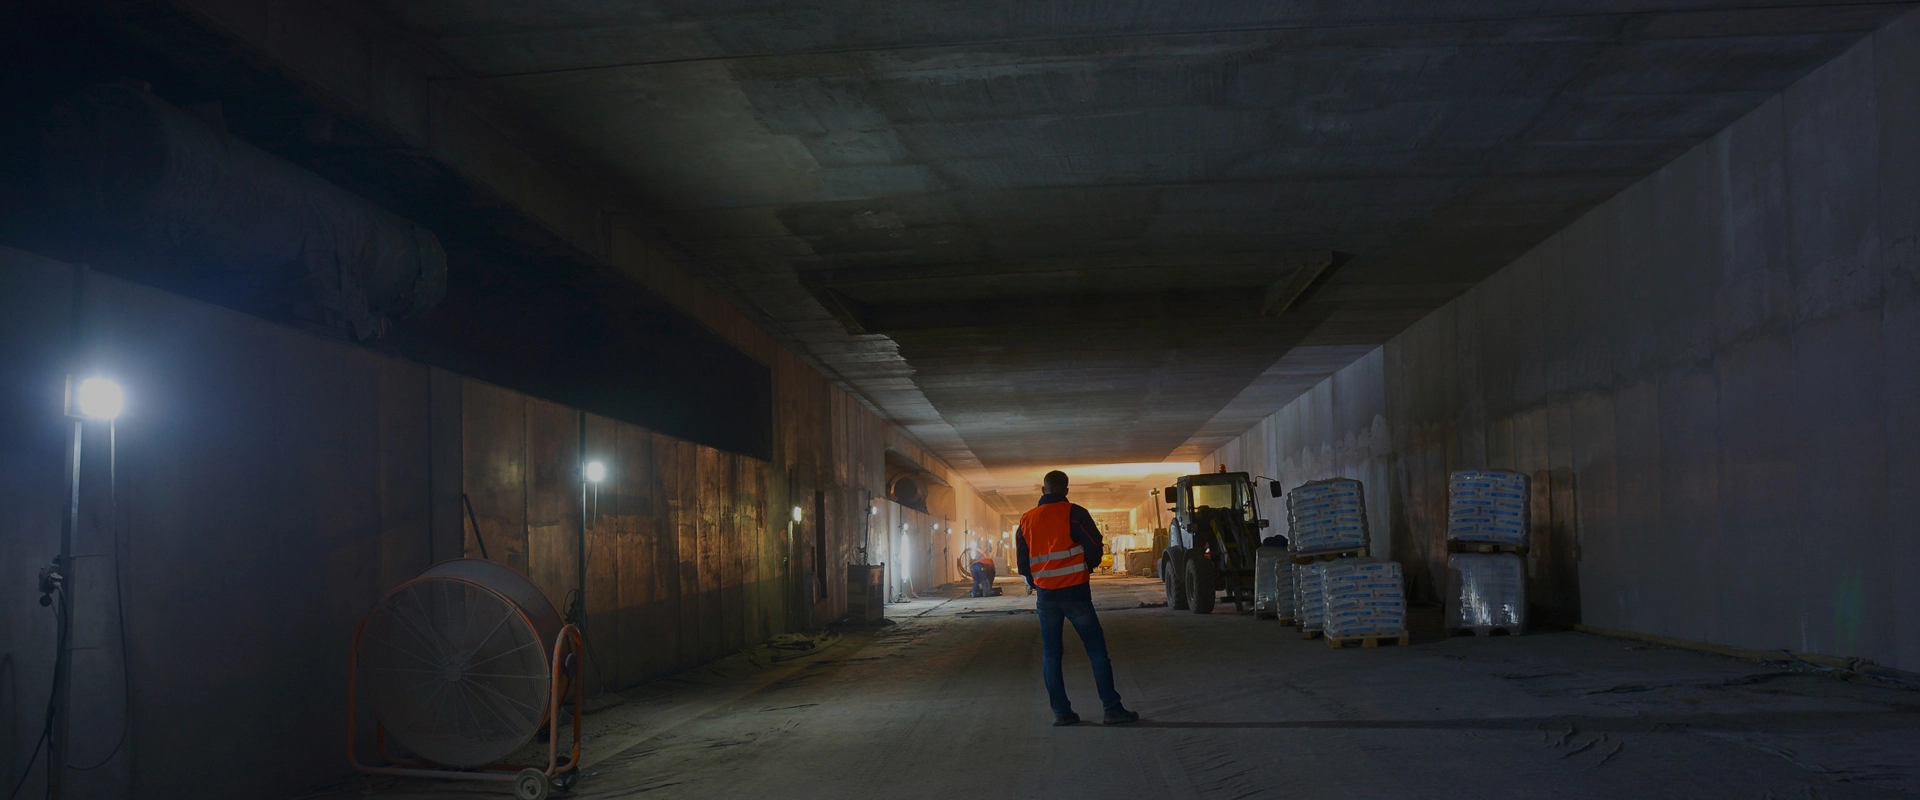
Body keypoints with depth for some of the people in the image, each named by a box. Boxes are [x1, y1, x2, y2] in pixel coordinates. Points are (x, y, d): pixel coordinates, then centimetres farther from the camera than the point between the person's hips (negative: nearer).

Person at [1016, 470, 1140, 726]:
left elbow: (1022, 561, 9)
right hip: (1075, 592, -3)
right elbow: (1095, 549, -9)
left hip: (1046, 595, 3)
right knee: (1097, 650, 1)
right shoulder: (1075, 513, -7)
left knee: (1051, 655, 10)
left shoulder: (1027, 520, 4)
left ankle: (1061, 711, 7)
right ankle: (1112, 709, -3)